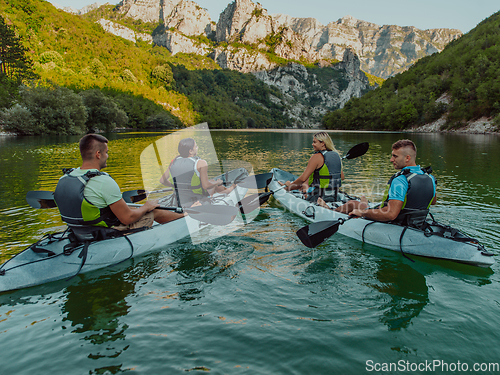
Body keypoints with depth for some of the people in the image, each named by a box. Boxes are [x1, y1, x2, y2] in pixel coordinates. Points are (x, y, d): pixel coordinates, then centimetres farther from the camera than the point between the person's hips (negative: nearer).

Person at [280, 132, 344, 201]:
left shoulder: (317, 157, -18)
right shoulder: (337, 156, 3)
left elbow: (303, 178, -19)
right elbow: (342, 177, 13)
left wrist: (290, 185, -4)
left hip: (317, 197, -7)